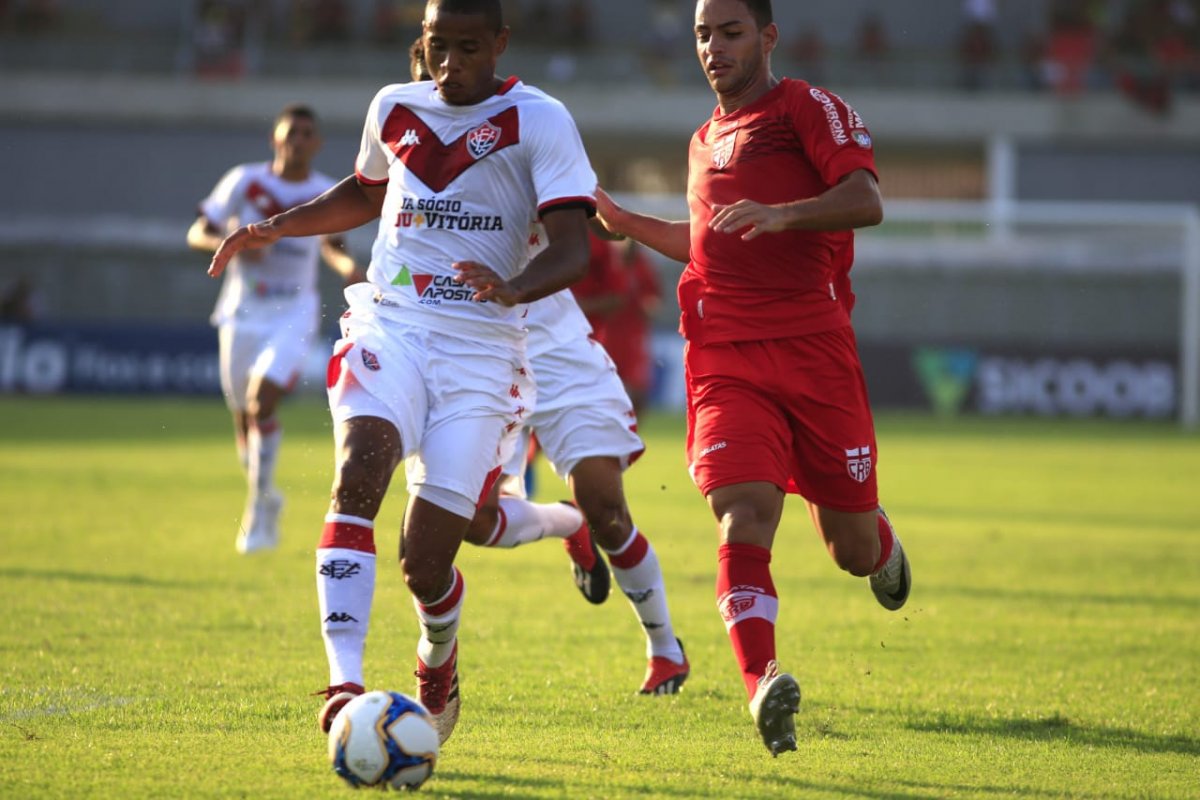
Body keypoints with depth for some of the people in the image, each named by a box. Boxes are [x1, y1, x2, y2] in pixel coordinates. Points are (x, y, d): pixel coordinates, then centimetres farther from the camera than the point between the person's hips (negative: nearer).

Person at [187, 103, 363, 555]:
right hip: (243, 314, 1)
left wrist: (347, 266, -4)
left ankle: (258, 508, -13)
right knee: (243, 417, 7)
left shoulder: (328, 195, -1)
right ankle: (264, 497, 34)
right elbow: (197, 234, -1)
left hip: (294, 315, -1)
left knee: (263, 402, -22)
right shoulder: (244, 182, -5)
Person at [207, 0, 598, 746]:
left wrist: (513, 287, -32)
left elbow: (572, 250, -11)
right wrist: (276, 226, 20)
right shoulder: (394, 108, 11)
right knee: (359, 474, -28)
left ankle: (439, 658, 32)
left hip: (482, 350, -3)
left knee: (426, 561, -5)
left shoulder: (538, 121, -3)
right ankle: (343, 682, -37)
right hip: (389, 329, 3)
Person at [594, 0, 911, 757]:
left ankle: (882, 546, 43)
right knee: (743, 519, -20)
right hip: (727, 359, 4)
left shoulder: (806, 107, 1)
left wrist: (782, 214, -28)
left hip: (814, 349, -4)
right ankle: (763, 686, -31)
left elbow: (866, 200, -14)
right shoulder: (706, 139, 22)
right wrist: (626, 223, 28)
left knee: (852, 547, 5)